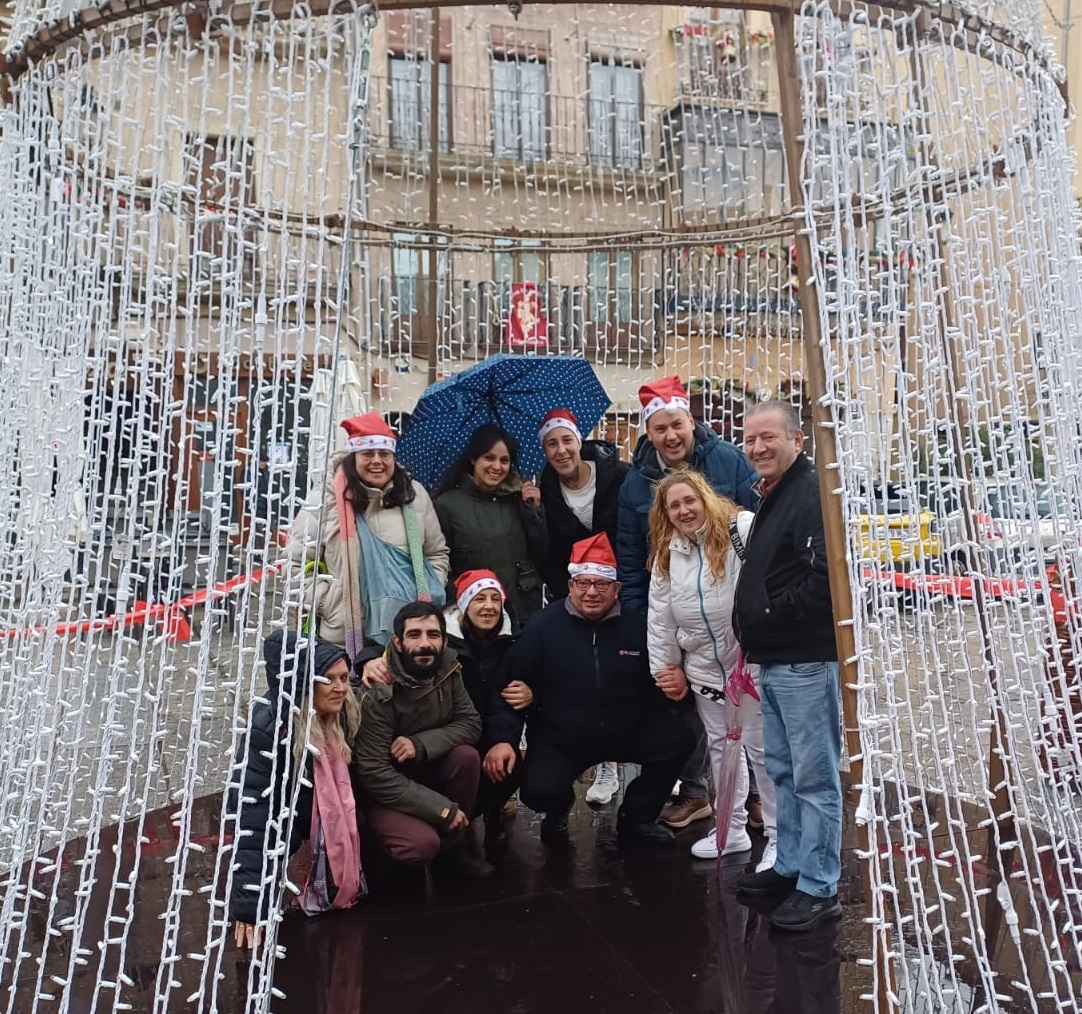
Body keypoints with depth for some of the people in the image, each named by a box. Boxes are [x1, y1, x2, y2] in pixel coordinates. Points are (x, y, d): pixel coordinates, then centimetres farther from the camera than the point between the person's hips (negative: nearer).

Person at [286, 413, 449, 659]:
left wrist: (432, 596, 3)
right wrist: (327, 605, -7)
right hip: (346, 636, -2)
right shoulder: (327, 500, -4)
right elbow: (296, 563, -1)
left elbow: (437, 554, 16)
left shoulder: (414, 495, 7)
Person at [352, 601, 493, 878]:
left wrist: (421, 743, -29)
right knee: (422, 844, -29)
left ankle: (453, 848, -1)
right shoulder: (379, 693, -27)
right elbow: (374, 774, -26)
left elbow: (470, 723, -10)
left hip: (424, 771, 6)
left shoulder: (447, 668, -13)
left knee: (466, 756, -23)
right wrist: (442, 808, -26)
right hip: (383, 788, -5)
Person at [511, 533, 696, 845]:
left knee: (677, 738, -19)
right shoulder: (544, 625, -10)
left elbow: (658, 678, 9)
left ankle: (636, 817, 8)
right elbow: (517, 680, -7)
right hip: (559, 739, -2)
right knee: (538, 792, -26)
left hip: (628, 731, 3)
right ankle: (557, 811, 18)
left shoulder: (636, 625, -1)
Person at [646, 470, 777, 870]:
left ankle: (779, 834, 19)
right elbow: (660, 616, 10)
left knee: (761, 745, 2)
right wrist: (666, 664, 11)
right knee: (720, 745, 17)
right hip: (704, 667, 7)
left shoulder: (742, 528, -16)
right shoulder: (666, 554, 5)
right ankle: (732, 828, 33)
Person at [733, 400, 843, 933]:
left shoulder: (812, 494, -15)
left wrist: (770, 616, -15)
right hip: (775, 661, 10)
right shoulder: (773, 496, 17)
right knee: (784, 770, 18)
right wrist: (753, 627, 11)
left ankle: (820, 888, 14)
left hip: (806, 662, -10)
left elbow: (823, 577, -25)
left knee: (814, 777, 1)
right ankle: (791, 866, 32)